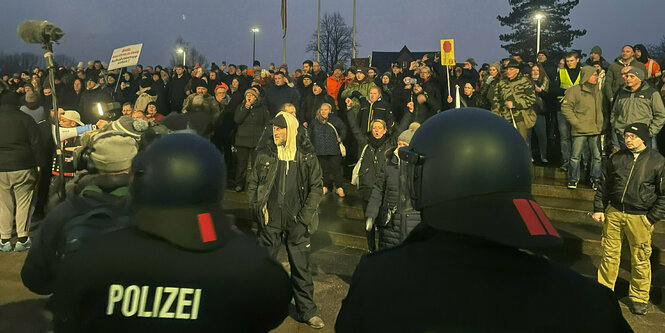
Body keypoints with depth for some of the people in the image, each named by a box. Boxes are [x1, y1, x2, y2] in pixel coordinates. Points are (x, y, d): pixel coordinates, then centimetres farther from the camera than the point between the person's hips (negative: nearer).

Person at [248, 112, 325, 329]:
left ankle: (306, 311, 19)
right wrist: (256, 207, 0)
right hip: (271, 218, 1)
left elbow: (316, 186, 2)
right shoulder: (265, 152, 2)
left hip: (296, 219, -1)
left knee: (301, 266, 5)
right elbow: (253, 182, 10)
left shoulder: (306, 154, -1)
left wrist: (306, 213, -6)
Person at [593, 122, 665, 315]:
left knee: (640, 259, 6)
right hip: (613, 213, 3)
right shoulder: (617, 158, 5)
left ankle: (639, 297, 23)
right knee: (609, 254, 9)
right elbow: (604, 186, 13)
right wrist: (598, 209, 7)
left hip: (640, 218, -3)